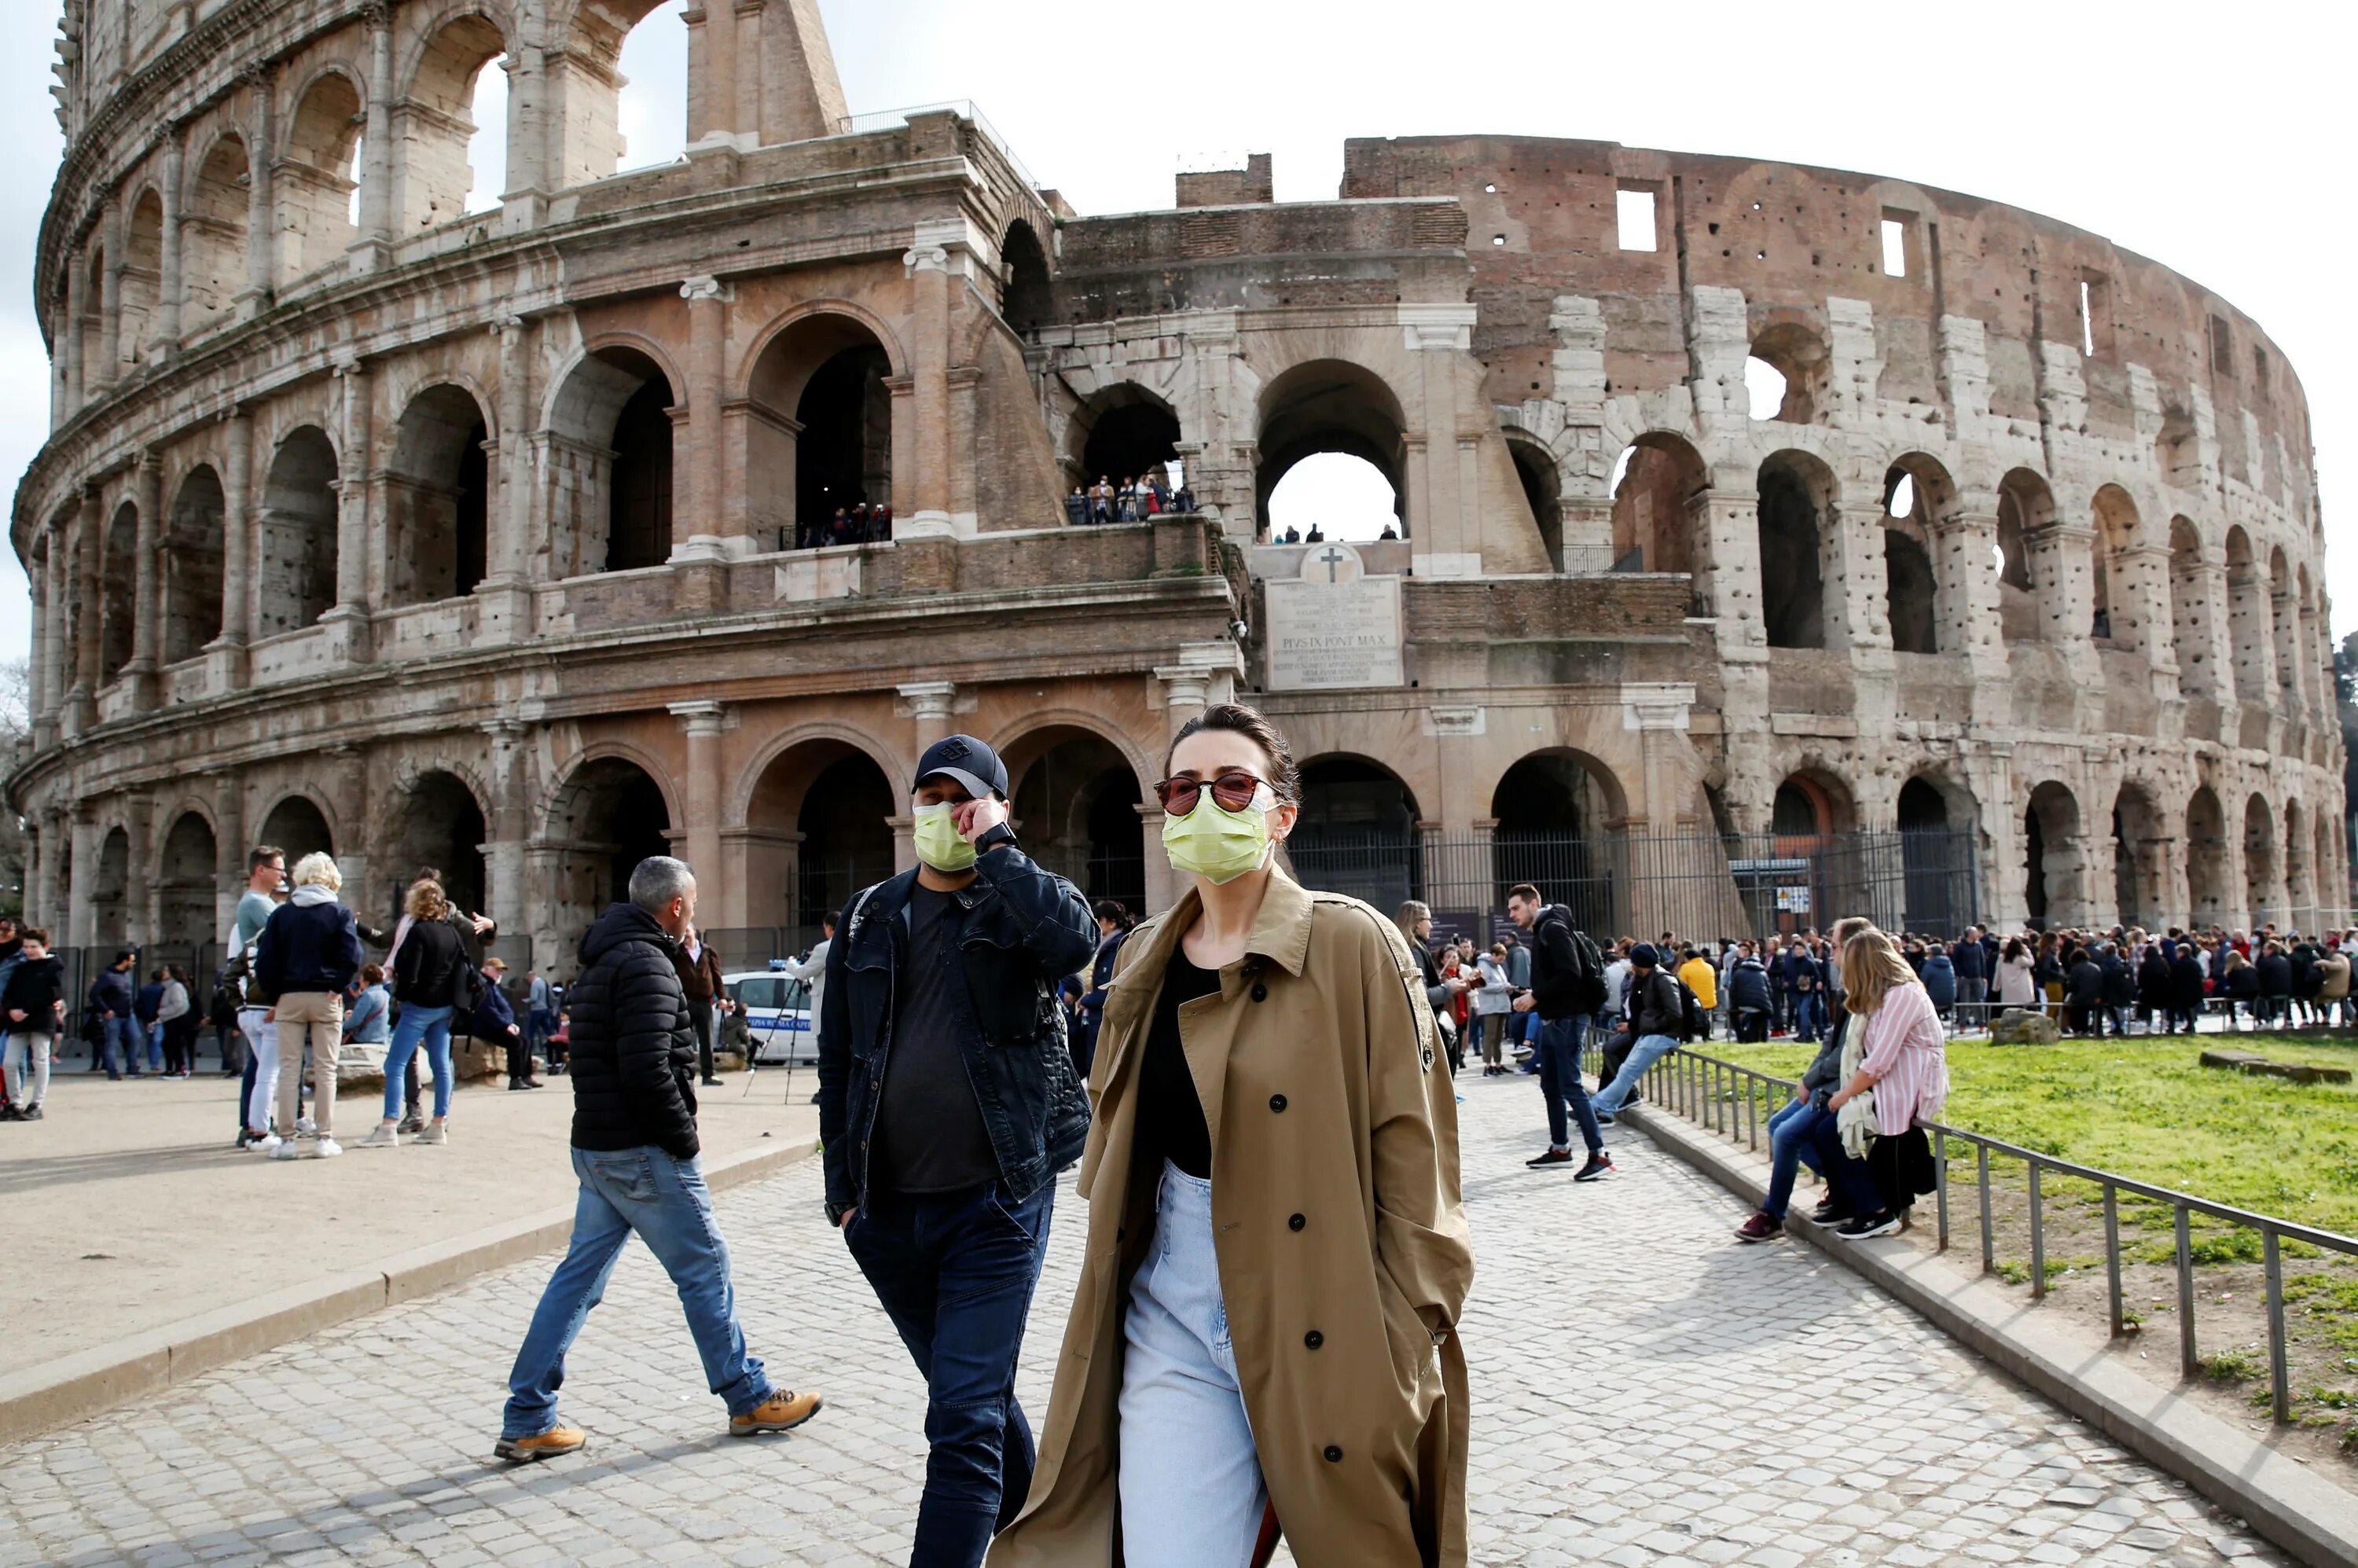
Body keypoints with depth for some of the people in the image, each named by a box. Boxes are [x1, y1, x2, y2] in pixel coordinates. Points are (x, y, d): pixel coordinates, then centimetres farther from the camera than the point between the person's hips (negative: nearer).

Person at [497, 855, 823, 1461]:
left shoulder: (604, 961, 16)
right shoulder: (646, 964, -17)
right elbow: (647, 1070, -25)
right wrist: (684, 1138, -14)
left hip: (596, 1147, 10)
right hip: (642, 1152, -10)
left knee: (578, 1276, 11)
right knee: (705, 1268, 2)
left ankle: (526, 1422, 14)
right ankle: (750, 1399, 14)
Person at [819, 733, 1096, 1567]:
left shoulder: (1017, 902, -2)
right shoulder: (870, 917, 9)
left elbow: (1075, 940, -27)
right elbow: (837, 1055, 11)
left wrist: (994, 849, -17)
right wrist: (842, 1183, 7)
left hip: (994, 1202, -5)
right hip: (889, 1210, 5)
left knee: (966, 1421, -8)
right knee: (977, 1401, 20)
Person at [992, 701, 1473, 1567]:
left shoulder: (1353, 945, -7)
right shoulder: (1145, 960, 9)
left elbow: (1414, 1160, -9)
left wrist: (1400, 1356, -12)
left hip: (1324, 1323, -3)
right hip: (1172, 1319, 4)